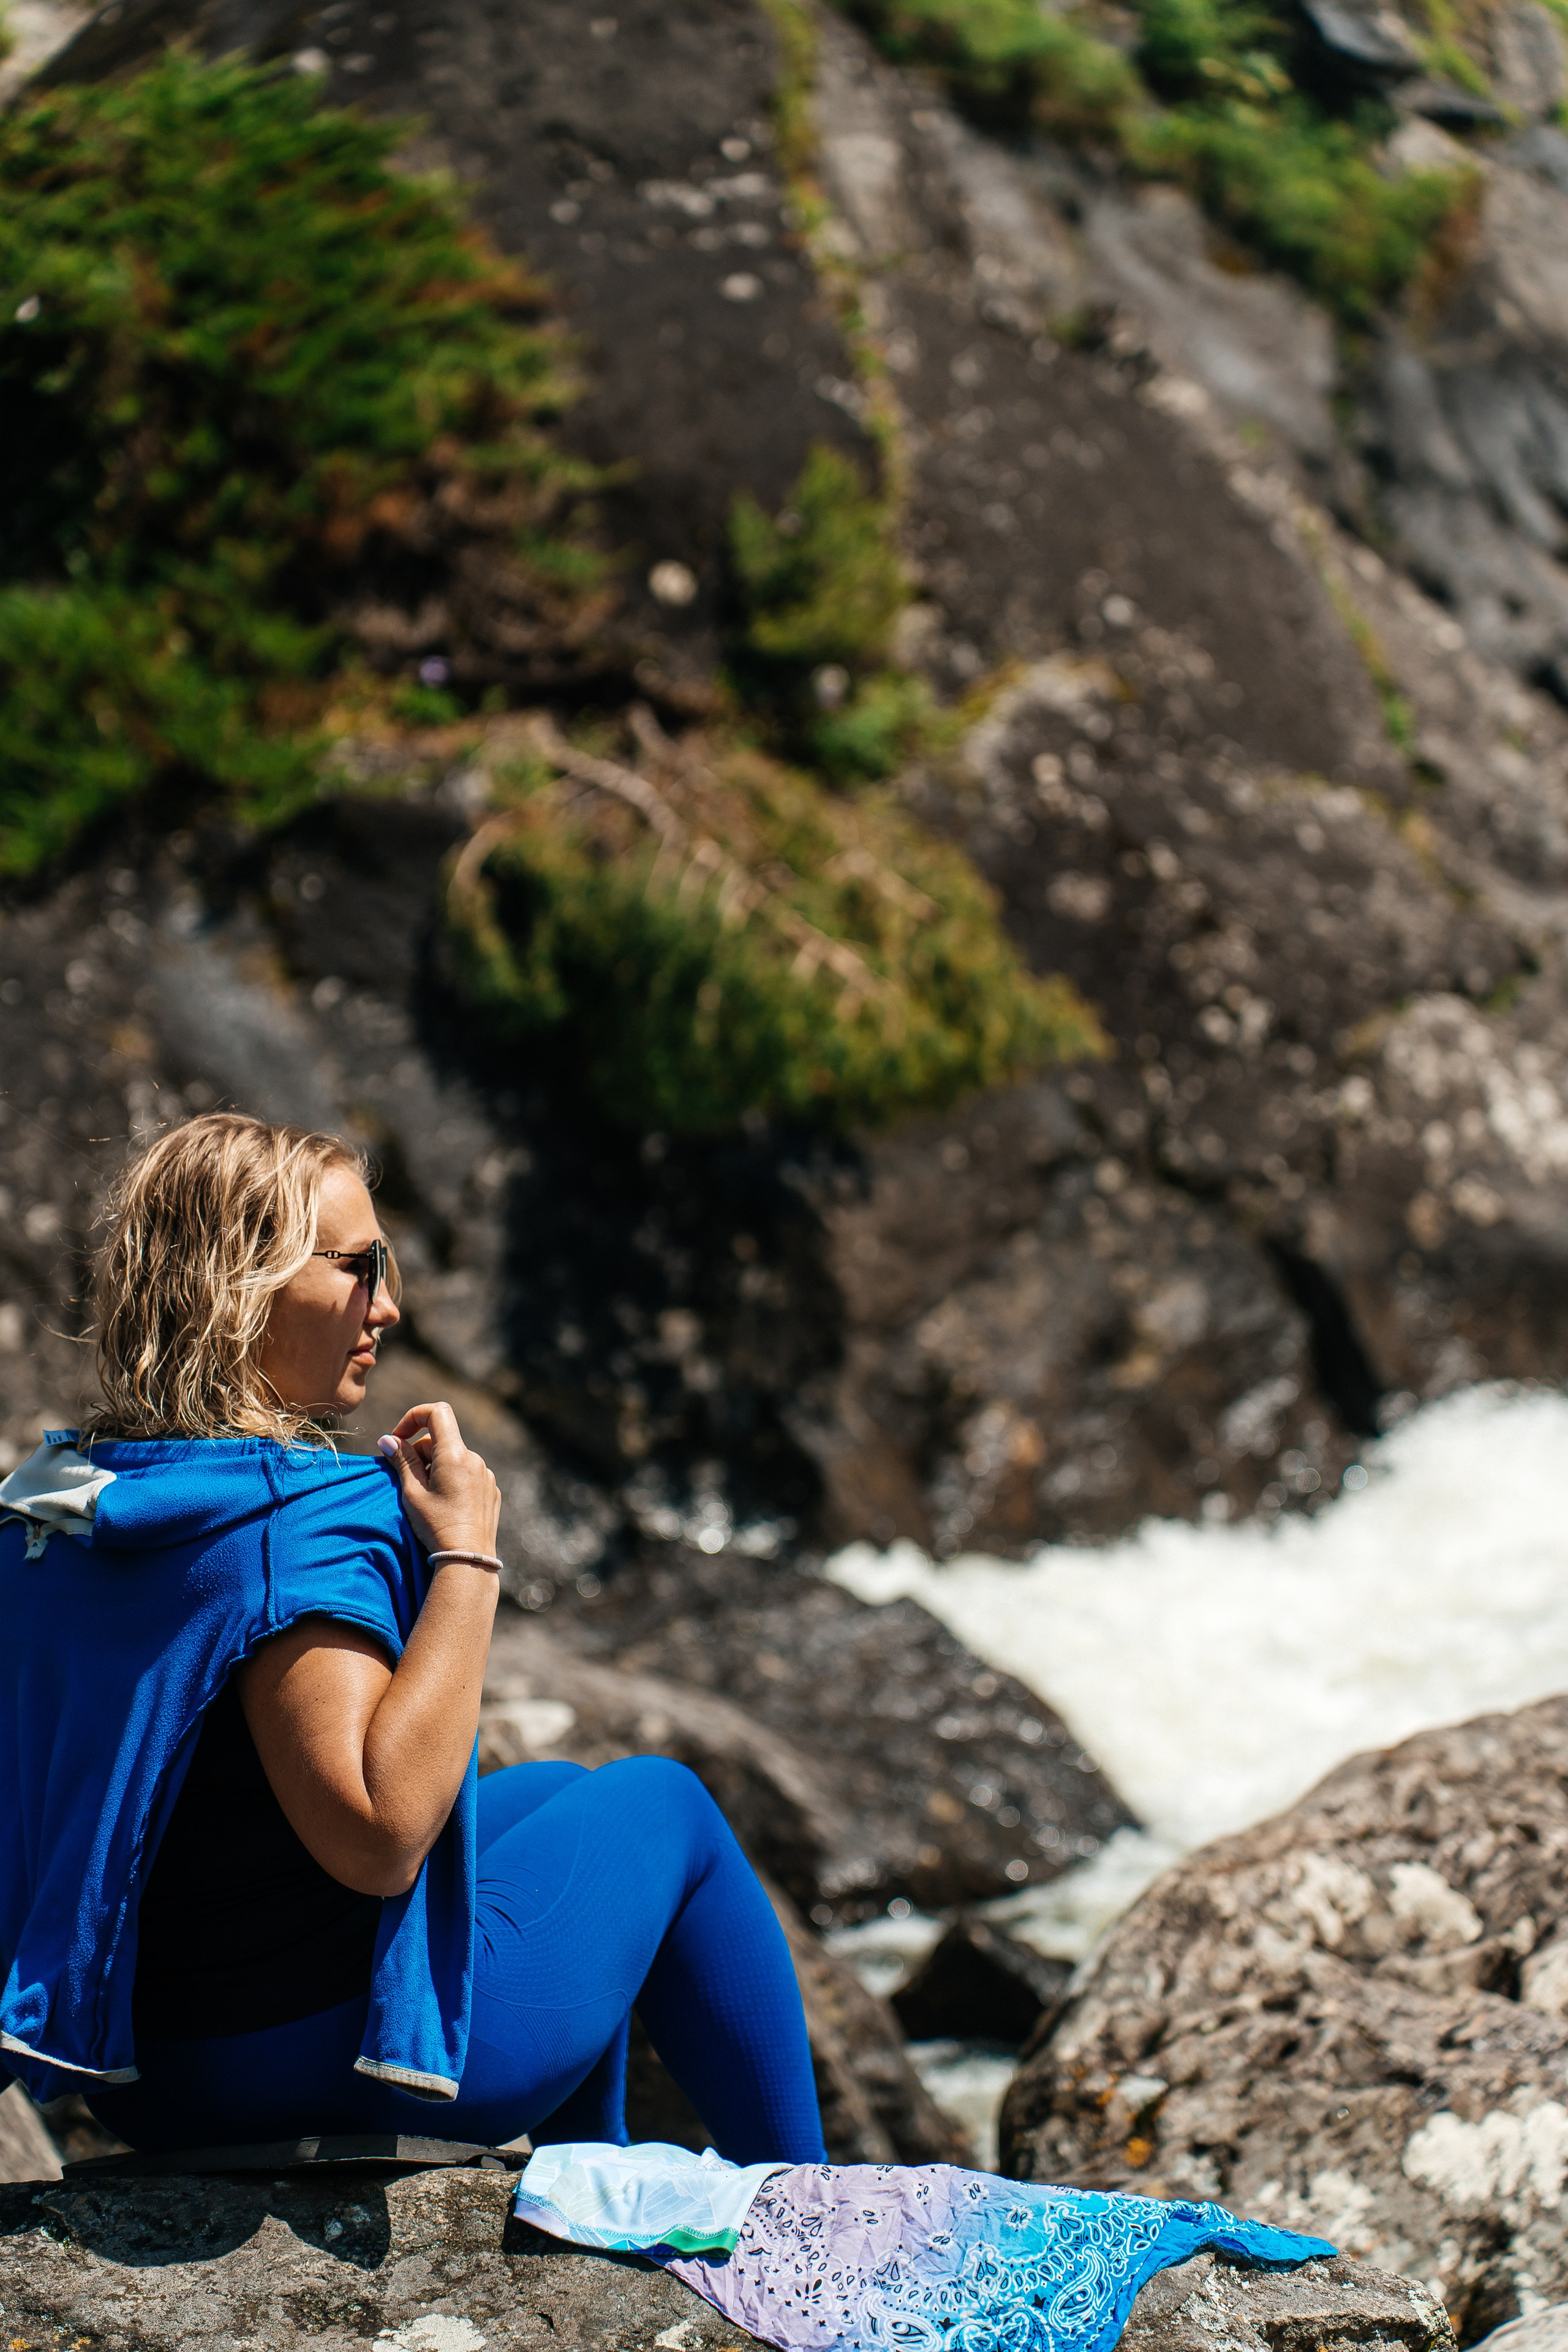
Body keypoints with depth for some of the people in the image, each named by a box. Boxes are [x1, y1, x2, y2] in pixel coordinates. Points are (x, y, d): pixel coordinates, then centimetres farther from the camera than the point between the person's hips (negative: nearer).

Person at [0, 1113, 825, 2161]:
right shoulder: (297, 1523, -25)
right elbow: (377, 1835, -32)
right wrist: (467, 1557, -26)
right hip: (314, 2056, -9)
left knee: (555, 1794, 29)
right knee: (663, 1805, 13)